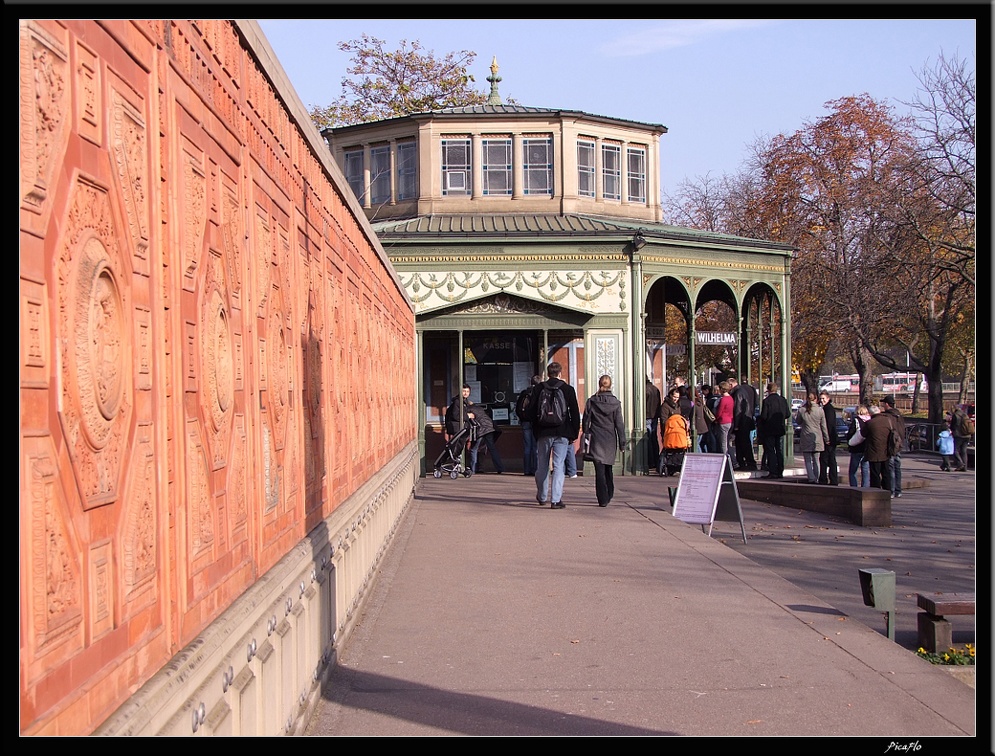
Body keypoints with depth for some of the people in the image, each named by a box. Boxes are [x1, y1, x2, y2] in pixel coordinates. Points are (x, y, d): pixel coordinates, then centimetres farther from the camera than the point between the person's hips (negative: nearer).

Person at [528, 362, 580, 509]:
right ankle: (556, 500, -7)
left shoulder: (539, 389, 3)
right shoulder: (568, 389, 0)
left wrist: (535, 432, 12)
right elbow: (575, 413, 1)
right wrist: (574, 434, 7)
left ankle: (541, 496, 28)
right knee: (558, 466, -1)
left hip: (543, 433, 2)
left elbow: (531, 412, 4)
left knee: (542, 465, 15)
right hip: (562, 434, -2)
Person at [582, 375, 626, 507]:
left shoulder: (591, 401, -3)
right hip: (610, 440, 2)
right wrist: (622, 441, 4)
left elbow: (586, 420, 1)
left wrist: (586, 436, 11)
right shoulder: (616, 403, -3)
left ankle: (603, 499, -10)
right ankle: (608, 496, 29)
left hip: (596, 440, -2)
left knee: (599, 470, -4)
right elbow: (619, 423, -1)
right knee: (608, 469, 18)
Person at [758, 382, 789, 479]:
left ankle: (773, 472, -2)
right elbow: (788, 414, 5)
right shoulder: (783, 400, 1)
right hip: (780, 429, 5)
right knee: (780, 451, 12)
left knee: (770, 451, 1)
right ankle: (780, 472, 13)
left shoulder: (767, 401, -14)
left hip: (769, 430, -5)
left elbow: (763, 416, -17)